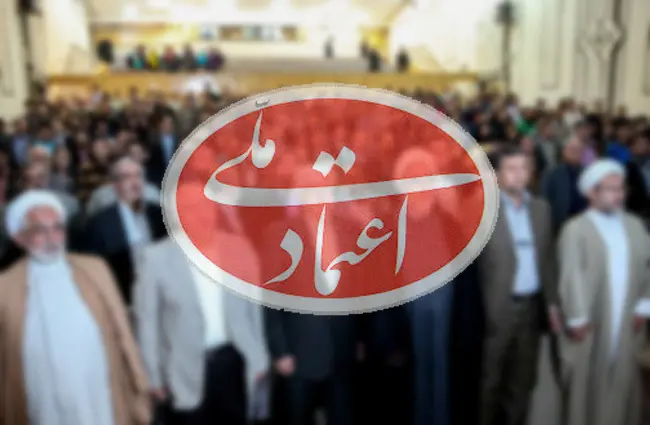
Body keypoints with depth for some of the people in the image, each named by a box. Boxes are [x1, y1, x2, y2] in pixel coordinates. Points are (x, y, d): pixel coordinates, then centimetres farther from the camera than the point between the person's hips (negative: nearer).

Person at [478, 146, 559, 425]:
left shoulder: (541, 208, 9)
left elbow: (547, 259, 11)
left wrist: (552, 302, 8)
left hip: (533, 305, 5)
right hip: (497, 308, -5)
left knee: (523, 379, 16)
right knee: (490, 379, 8)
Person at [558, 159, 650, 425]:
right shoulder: (575, 229, -7)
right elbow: (571, 276, -11)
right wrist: (577, 319, -13)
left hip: (627, 326, 4)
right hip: (590, 328, -4)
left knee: (623, 384, 11)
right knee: (585, 386, 6)